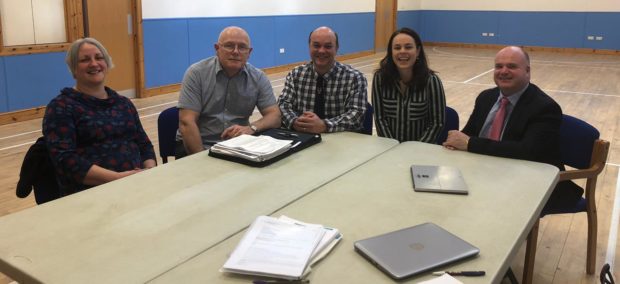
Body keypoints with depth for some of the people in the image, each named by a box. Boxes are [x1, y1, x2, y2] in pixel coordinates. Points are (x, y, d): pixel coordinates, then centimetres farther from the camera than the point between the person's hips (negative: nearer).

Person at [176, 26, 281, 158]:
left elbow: (275, 116, -1)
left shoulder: (258, 78, 2)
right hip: (196, 146, -3)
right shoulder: (196, 73, -7)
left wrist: (252, 128, -22)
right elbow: (187, 122, -12)